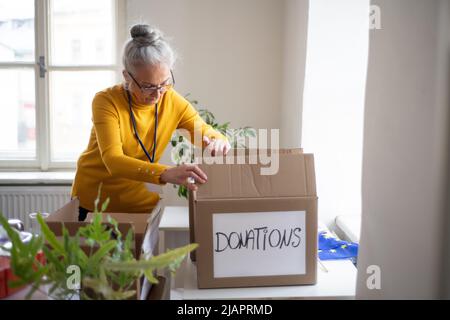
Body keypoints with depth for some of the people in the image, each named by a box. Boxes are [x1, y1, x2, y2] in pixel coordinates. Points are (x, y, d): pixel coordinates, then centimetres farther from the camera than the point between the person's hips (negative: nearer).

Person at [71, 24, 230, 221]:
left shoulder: (173, 102, -11)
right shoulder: (106, 102, -22)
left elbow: (209, 135, -4)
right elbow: (113, 161, -34)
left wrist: (218, 143, -30)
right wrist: (165, 173, -51)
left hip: (140, 204, 3)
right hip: (93, 204, -2)